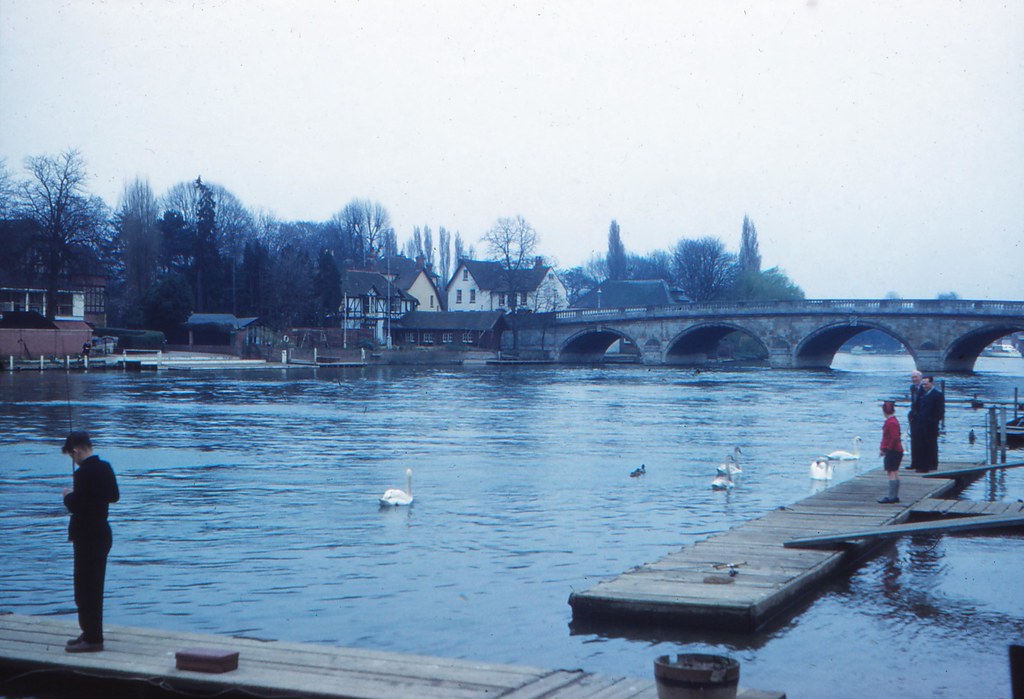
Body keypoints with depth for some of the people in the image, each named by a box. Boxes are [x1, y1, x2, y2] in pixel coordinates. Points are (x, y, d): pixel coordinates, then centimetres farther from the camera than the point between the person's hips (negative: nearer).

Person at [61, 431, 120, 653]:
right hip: (102, 533, 9)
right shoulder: (105, 467, 5)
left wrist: (68, 496, -3)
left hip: (88, 538, -9)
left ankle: (92, 639, 1)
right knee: (94, 587, 18)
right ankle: (91, 633, 28)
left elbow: (76, 507, -23)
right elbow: (114, 496, 15)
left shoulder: (83, 473, -21)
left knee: (85, 589, -2)